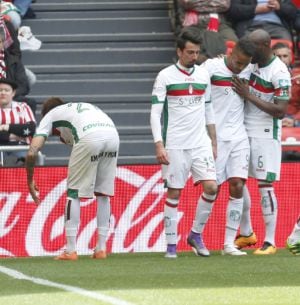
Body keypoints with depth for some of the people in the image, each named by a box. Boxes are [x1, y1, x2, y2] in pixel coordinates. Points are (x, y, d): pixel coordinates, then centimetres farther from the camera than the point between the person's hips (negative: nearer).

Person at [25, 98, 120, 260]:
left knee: (73, 193, 9)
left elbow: (32, 152, 14)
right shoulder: (86, 108, 41)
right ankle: (101, 249, 19)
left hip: (89, 137, -5)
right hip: (113, 134, 5)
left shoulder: (49, 116, 25)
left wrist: (30, 181, 24)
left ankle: (70, 251, 7)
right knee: (103, 194, 18)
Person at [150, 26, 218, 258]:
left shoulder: (203, 75, 10)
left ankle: (196, 235, 8)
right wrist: (159, 145, -14)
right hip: (175, 145, -4)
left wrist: (214, 142, 16)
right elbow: (155, 113, -6)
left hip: (201, 143, 4)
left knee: (211, 187, -9)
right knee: (174, 193, -1)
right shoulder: (166, 77, -4)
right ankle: (171, 244, 7)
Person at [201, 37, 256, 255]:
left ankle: (229, 243, 0)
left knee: (238, 187, -4)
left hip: (239, 137, 5)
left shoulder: (248, 71, 7)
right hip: (216, 137, -4)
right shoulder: (211, 67, -10)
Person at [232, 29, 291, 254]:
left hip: (265, 134, -8)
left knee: (265, 185, -6)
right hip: (244, 130, 8)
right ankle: (246, 233, 24)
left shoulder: (279, 73, -16)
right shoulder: (252, 64, 6)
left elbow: (280, 111, -20)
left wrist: (248, 95, -21)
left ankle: (270, 242, -1)